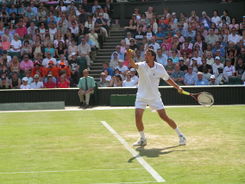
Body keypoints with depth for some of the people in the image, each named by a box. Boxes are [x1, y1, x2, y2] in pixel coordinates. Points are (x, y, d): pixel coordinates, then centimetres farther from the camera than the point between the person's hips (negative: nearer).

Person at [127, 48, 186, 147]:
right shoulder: (141, 66, -12)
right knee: (138, 117, -13)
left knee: (164, 117, -3)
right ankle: (142, 139, 9)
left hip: (155, 97, 0)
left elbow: (167, 79, 9)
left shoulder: (160, 67, -6)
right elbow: (133, 65, -36)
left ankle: (180, 135, 15)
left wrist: (178, 87, 0)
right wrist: (130, 57, -56)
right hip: (141, 96, 0)